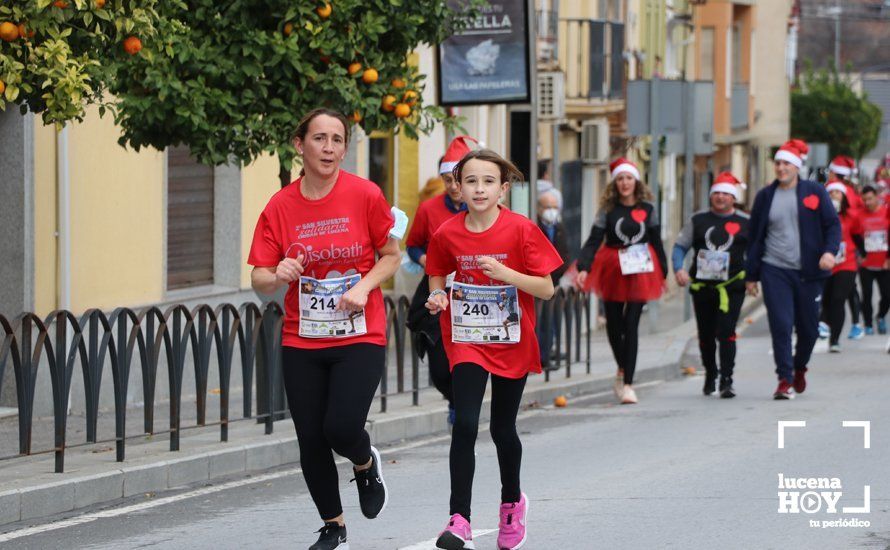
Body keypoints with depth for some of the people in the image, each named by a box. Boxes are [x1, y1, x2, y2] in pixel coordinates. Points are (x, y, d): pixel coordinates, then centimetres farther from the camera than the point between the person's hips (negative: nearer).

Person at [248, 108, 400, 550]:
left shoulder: (364, 195, -7)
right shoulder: (280, 207, -3)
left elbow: (391, 256, 5)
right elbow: (259, 279, -1)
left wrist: (364, 287, -13)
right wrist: (278, 276, -23)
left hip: (360, 336, -2)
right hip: (302, 342, 2)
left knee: (342, 427, -18)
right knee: (311, 440, 4)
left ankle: (366, 464, 21)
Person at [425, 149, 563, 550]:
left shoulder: (521, 230, -11)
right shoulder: (448, 234, -5)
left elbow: (546, 289, -10)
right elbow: (438, 276, 13)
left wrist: (506, 274, -24)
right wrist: (437, 298, -9)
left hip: (511, 342, -1)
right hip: (466, 341, 1)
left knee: (503, 429, 11)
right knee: (465, 425, -15)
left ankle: (512, 501, 38)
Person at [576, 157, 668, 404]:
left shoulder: (648, 209, 2)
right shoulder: (608, 209, -2)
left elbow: (657, 243, 9)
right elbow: (593, 241, -10)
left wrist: (663, 273, 11)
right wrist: (583, 268, -23)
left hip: (640, 272, -1)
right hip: (613, 271, 1)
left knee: (631, 326, -8)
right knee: (613, 325, 8)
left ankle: (627, 383, -6)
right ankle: (622, 369, 35)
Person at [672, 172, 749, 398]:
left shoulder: (745, 223, 5)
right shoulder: (698, 220, 9)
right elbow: (680, 246, 9)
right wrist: (678, 268, -10)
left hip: (731, 286, -3)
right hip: (702, 286, 3)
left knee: (726, 332, -16)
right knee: (705, 335, 12)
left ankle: (726, 381, -14)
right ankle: (710, 375, 33)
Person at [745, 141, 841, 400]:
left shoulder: (814, 192, 2)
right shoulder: (765, 196, 7)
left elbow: (833, 224, 3)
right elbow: (754, 237, 11)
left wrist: (829, 251, -17)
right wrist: (751, 275, 10)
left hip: (808, 272, 0)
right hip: (775, 270, 0)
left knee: (809, 327, 7)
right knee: (781, 325, -12)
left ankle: (800, 367, 34)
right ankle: (785, 379, -8)